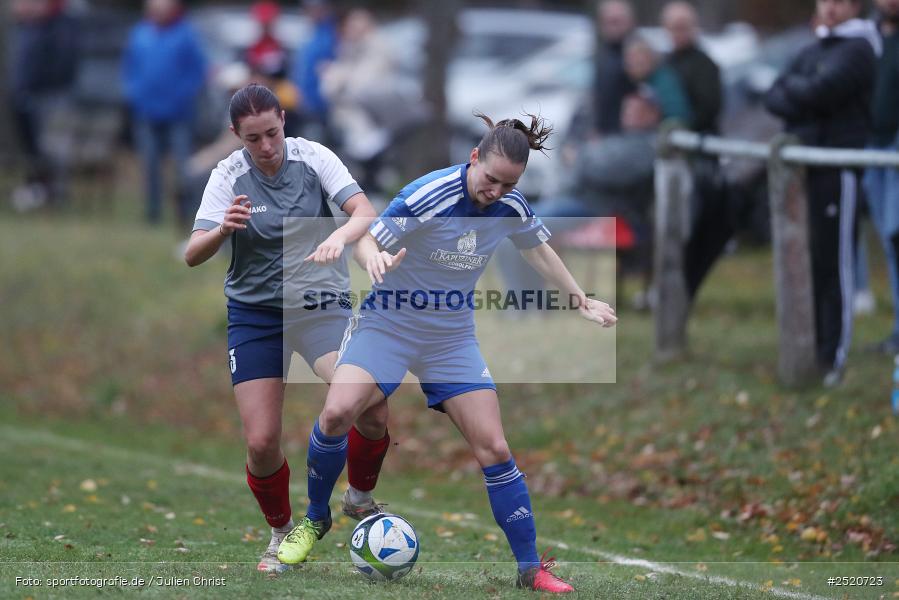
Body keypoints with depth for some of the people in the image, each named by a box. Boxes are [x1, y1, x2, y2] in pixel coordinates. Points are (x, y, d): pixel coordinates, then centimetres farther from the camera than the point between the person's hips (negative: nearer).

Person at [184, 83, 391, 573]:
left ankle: (360, 497, 10)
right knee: (262, 442, -9)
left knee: (373, 412, -21)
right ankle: (281, 532, 20)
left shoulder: (313, 157, -9)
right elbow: (193, 255, -17)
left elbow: (366, 213, -19)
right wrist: (223, 229, -38)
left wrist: (339, 236, -41)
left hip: (320, 303, 0)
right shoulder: (229, 176, -9)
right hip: (254, 311, 0)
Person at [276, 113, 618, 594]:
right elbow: (368, 240, -16)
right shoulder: (427, 197, -24)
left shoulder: (512, 208, -7)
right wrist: (376, 259, -39)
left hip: (452, 336, 4)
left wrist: (581, 300, 17)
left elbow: (539, 250, 14)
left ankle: (530, 568, 6)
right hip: (388, 323, -4)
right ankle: (315, 519, -1)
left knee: (494, 449, -4)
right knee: (337, 413, -26)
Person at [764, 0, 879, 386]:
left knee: (832, 263, -8)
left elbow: (820, 91, -17)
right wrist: (803, 106, -10)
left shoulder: (856, 51, -4)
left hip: (838, 167, -7)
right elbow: (774, 99, 10)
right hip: (802, 164, 7)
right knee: (805, 261, 8)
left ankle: (834, 357, -7)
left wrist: (791, 86, 2)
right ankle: (811, 347, 14)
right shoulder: (810, 53, 19)